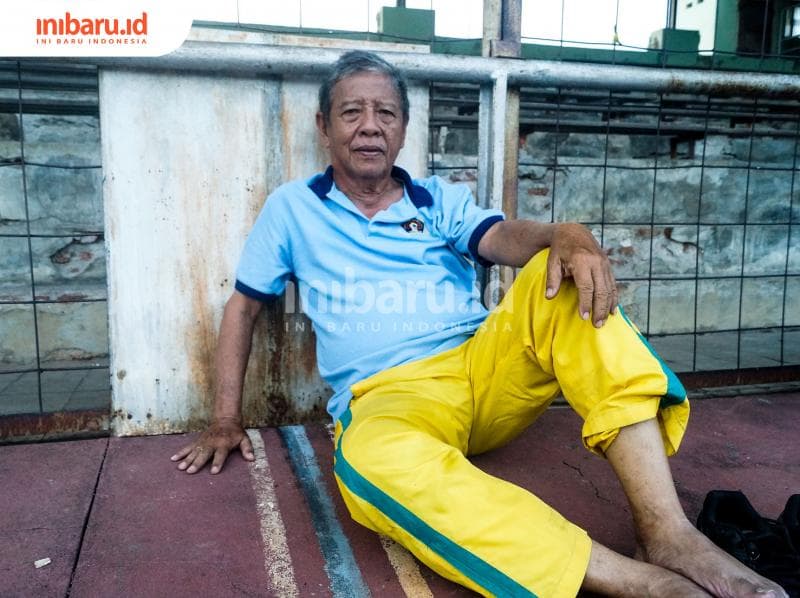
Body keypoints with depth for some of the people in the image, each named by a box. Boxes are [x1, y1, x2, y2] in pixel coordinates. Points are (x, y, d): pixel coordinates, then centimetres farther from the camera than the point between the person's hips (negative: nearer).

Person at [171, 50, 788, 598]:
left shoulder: (443, 200, 16)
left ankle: (666, 532, -31)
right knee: (371, 456, -38)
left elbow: (505, 238, -4)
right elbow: (244, 306, 16)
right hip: (387, 398, -2)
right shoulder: (292, 208, 13)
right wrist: (226, 419, 8)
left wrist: (564, 234, -28)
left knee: (564, 278, -24)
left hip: (487, 370, 3)